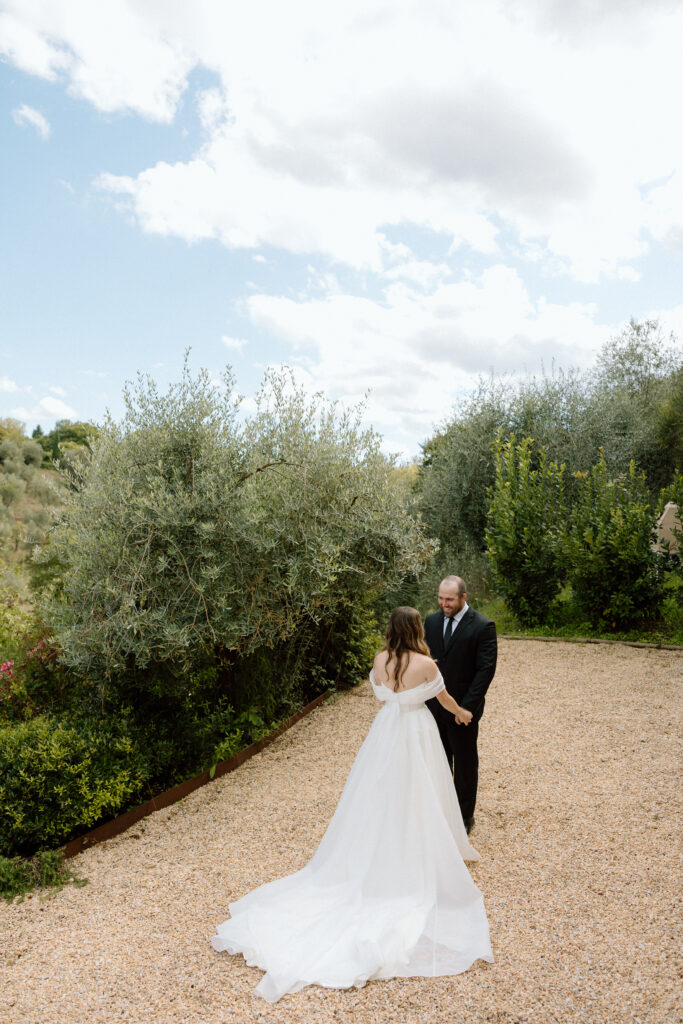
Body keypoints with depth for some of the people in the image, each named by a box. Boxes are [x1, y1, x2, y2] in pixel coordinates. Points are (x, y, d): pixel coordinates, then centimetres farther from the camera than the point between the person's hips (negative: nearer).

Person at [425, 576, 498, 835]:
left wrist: (467, 707, -19)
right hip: (433, 707, 5)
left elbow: (486, 669, -15)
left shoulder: (482, 626, -13)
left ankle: (465, 817, 28)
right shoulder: (431, 621, 3)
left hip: (462, 709, -5)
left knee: (465, 765, 12)